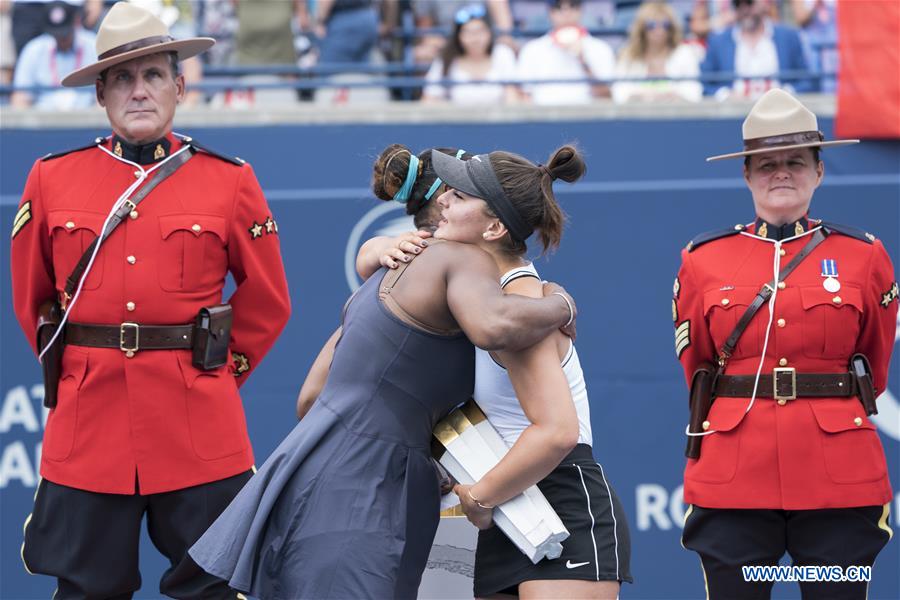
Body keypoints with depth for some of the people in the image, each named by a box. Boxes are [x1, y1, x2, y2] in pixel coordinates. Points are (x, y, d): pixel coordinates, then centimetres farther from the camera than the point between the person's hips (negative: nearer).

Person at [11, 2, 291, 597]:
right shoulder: (53, 179, 6)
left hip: (200, 426, -1)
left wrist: (219, 370, 8)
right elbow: (30, 298, 16)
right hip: (87, 421, 1)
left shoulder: (229, 181, 4)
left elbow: (267, 304, 12)